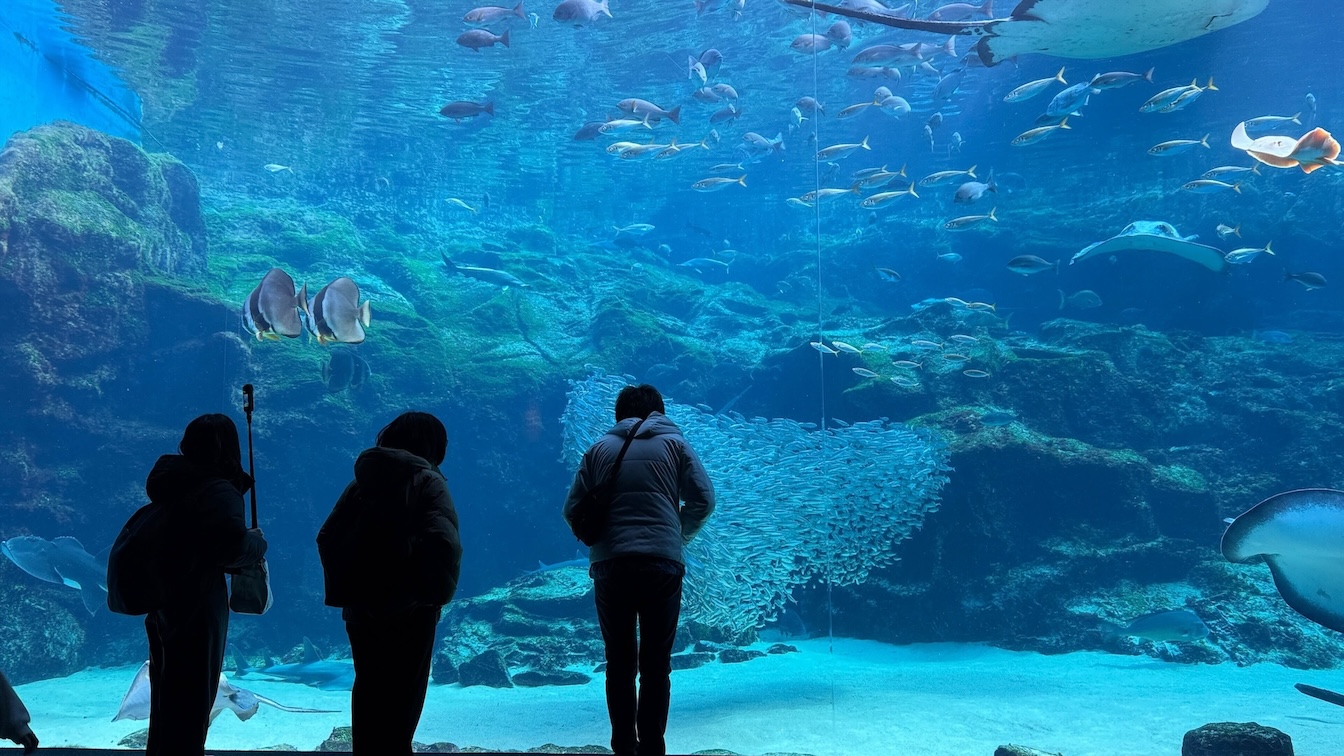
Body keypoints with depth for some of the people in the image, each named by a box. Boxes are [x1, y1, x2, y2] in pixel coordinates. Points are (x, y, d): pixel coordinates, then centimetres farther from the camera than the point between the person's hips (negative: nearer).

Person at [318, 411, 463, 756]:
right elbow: (443, 543, -22)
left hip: (359, 604, 5)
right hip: (409, 609, -5)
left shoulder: (362, 481, 7)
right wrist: (435, 591, -10)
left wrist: (343, 584, 14)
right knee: (402, 693, 7)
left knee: (369, 688, 18)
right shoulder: (427, 482, -8)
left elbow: (327, 537, 7)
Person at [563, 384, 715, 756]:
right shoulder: (673, 443, 10)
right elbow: (703, 499, 2)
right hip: (662, 564, -1)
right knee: (656, 665, 4)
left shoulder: (600, 448, 13)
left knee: (620, 663, 11)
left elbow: (572, 509, 7)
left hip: (610, 566, 1)